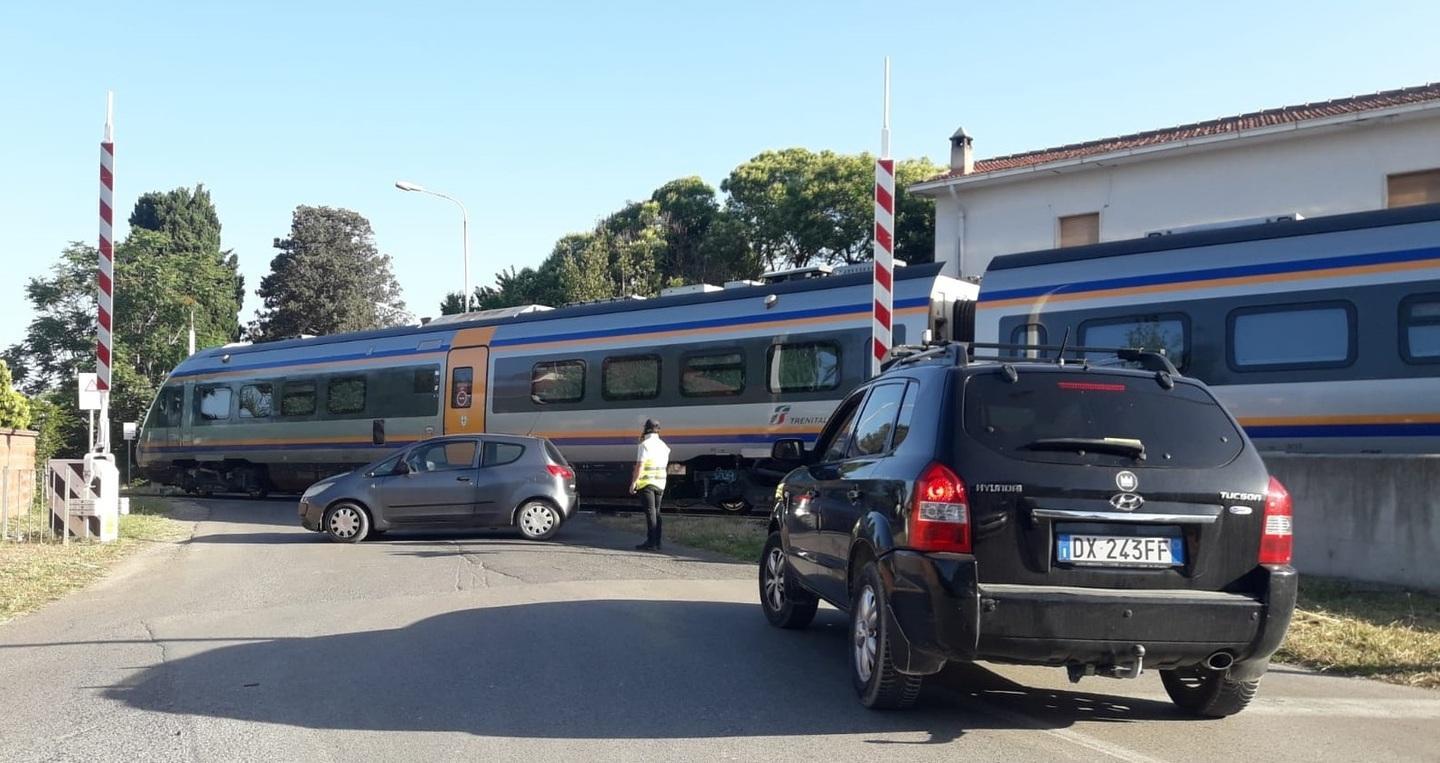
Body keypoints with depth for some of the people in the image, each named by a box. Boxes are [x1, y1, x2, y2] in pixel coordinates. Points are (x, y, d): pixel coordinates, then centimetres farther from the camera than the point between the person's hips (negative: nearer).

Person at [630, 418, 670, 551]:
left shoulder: (645, 445, -13)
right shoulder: (663, 445, 11)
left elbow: (640, 466, -18)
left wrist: (633, 482, -17)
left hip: (646, 483, -7)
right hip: (660, 483, 7)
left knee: (650, 512, -8)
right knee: (656, 512, 13)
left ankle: (651, 542, -9)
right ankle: (657, 542, 14)